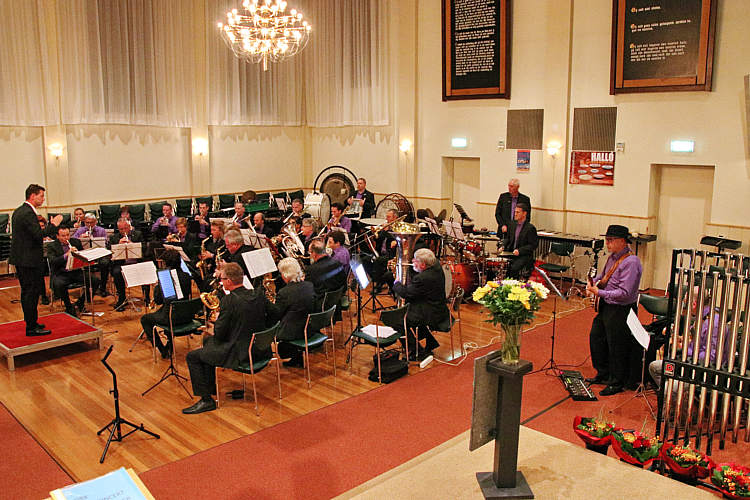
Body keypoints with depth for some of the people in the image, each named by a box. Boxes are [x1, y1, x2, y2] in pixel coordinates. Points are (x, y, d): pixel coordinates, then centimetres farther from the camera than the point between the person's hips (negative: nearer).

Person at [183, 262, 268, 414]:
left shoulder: (229, 300, -22)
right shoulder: (259, 294, -3)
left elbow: (219, 334, -18)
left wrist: (217, 320, 6)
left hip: (238, 353, -8)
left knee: (192, 357, 6)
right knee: (208, 341, 28)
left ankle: (206, 399, 10)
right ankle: (211, 386, 37)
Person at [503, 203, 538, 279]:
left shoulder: (530, 228, -10)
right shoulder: (512, 224, 11)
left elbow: (533, 245, -12)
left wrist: (520, 251, -22)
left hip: (524, 255, -6)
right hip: (511, 253, 6)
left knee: (513, 268, -29)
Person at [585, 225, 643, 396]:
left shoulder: (631, 262, -21)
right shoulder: (613, 256, 6)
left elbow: (625, 293, -25)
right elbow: (603, 275, 23)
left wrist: (600, 292, -23)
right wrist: (593, 282, 2)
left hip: (621, 311, -10)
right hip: (606, 306, 10)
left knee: (616, 347, 2)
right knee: (595, 337, 18)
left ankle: (616, 383, 20)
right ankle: (603, 374, 36)